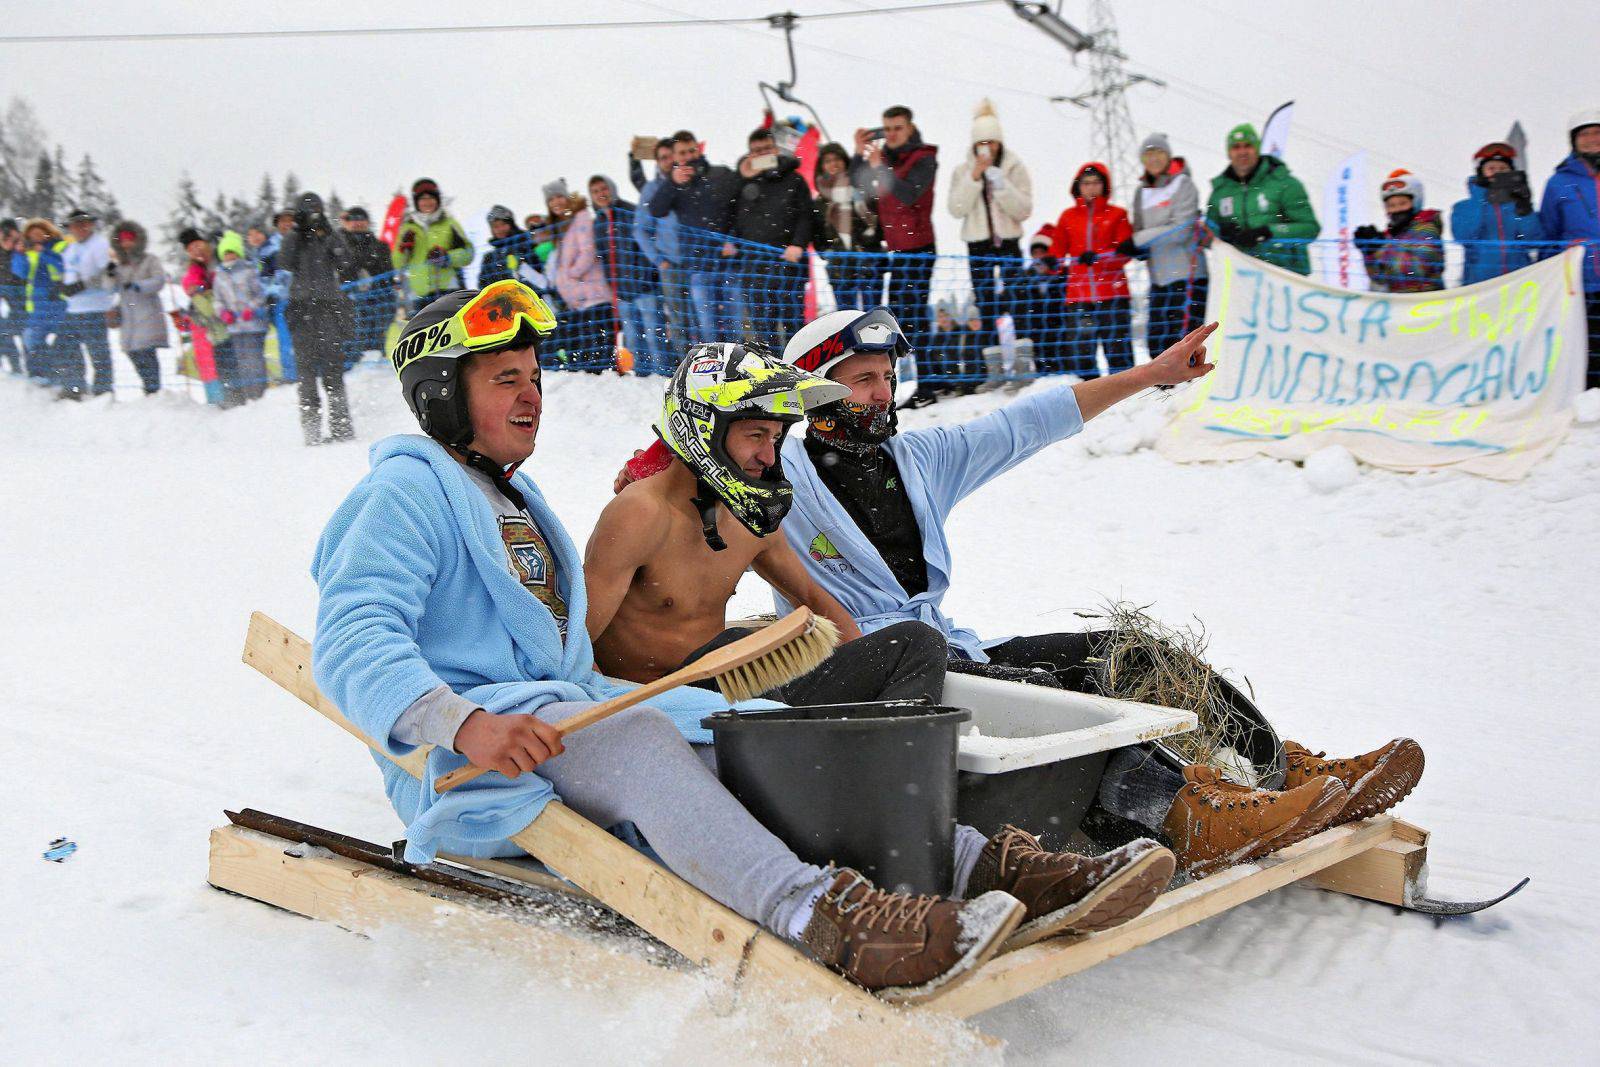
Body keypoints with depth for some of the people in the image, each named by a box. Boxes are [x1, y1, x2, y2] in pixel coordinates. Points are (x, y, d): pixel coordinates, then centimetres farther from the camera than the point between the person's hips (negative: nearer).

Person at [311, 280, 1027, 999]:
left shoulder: (516, 497, 25)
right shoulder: (407, 491, -4)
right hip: (452, 767, -8)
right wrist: (467, 725, -34)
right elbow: (351, 644, -18)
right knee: (636, 736, -36)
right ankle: (820, 919, -52)